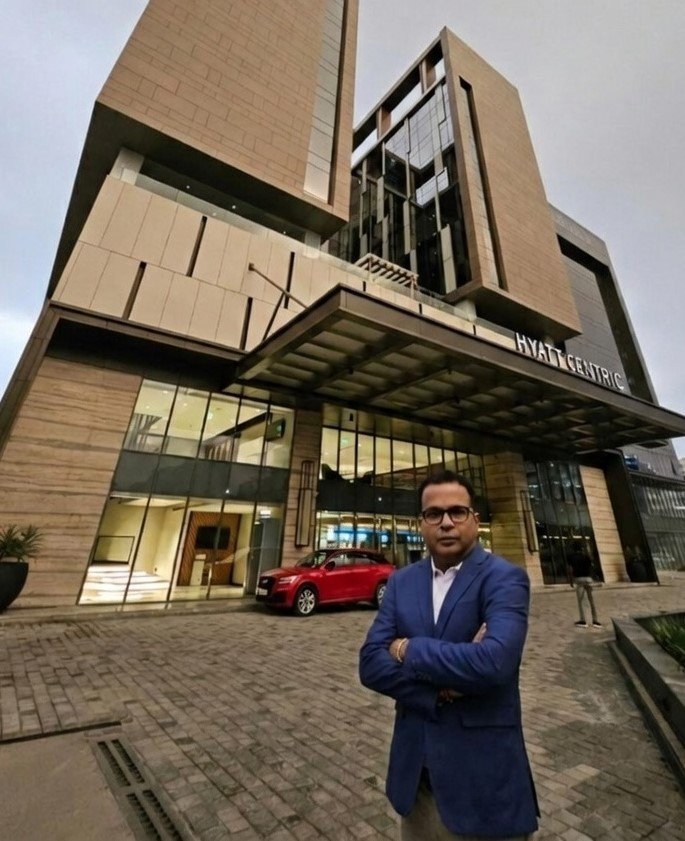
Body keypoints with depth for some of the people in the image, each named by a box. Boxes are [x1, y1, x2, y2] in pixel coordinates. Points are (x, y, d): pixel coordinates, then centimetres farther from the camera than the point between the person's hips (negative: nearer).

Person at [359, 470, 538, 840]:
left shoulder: (504, 578, -16)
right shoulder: (401, 581, -2)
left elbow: (495, 661, -31)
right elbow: (370, 664, -7)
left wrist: (409, 650, -19)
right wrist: (440, 689, -21)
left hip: (482, 774, -4)